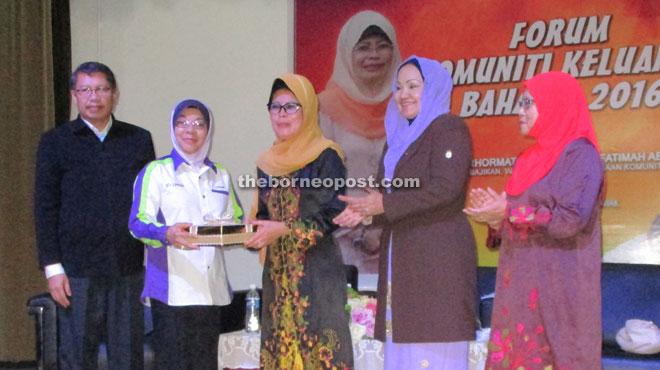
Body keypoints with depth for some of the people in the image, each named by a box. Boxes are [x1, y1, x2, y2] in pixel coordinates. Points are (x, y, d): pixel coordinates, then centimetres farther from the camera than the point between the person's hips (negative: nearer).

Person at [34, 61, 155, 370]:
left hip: (130, 270, 2)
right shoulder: (55, 142, 4)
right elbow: (45, 208, 2)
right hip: (77, 271, -2)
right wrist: (52, 266, -5)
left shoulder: (139, 140, 9)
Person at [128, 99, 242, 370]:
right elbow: (138, 222, -6)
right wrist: (166, 234, -26)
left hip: (210, 286, 4)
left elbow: (238, 220, 19)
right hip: (172, 285, -4)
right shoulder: (156, 171, 5)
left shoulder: (221, 176, 20)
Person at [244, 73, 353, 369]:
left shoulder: (326, 156, -4)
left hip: (317, 271, -6)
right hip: (277, 273, 6)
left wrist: (284, 231, -19)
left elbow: (333, 216, -12)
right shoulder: (267, 163, 14)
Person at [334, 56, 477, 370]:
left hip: (438, 258, -8)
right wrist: (366, 209, -3)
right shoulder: (400, 136, 21)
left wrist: (384, 204, -14)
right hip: (401, 257, 8)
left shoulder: (449, 129, -4)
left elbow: (445, 189, -17)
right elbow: (384, 192, 19)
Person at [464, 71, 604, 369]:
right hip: (520, 284, 7)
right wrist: (495, 214, -1)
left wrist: (510, 213, -14)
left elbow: (571, 219, -19)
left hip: (558, 285, -7)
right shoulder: (530, 158, 17)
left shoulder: (580, 155, -7)